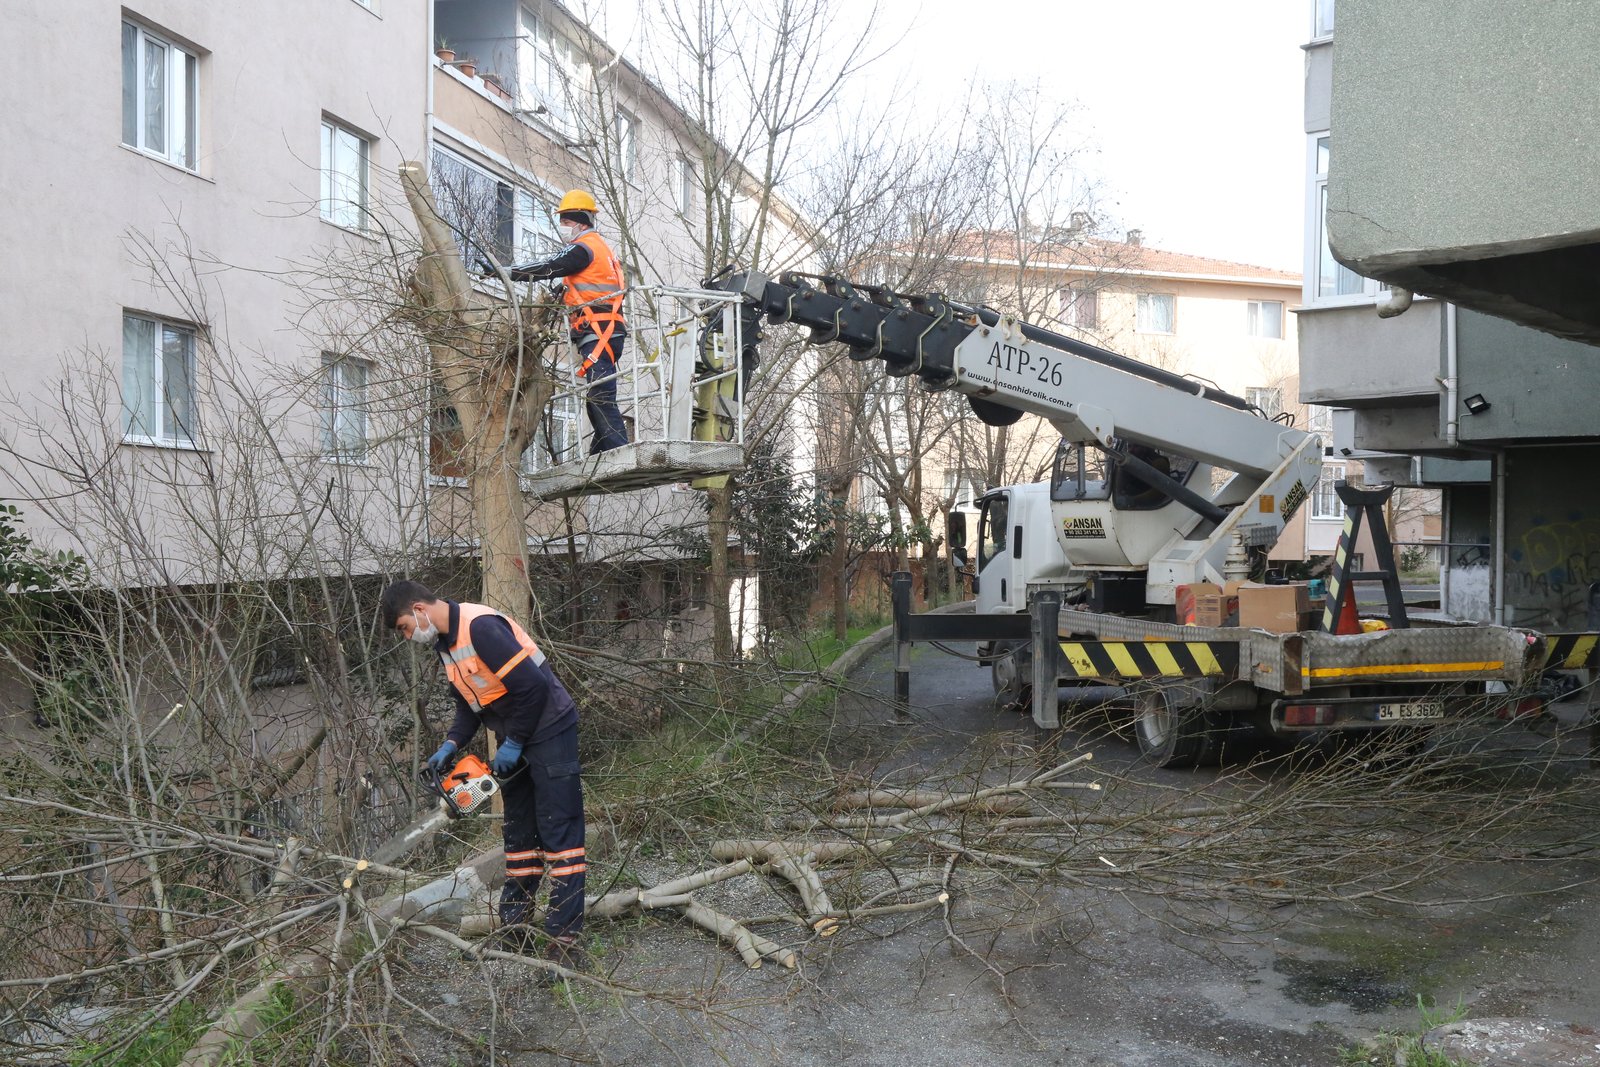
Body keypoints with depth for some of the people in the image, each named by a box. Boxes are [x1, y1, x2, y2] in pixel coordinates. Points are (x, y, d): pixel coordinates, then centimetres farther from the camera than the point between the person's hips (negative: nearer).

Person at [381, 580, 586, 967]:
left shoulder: (481, 626, -22)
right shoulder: (445, 642, 9)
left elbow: (532, 685, -25)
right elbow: (470, 702, 16)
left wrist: (514, 744, -16)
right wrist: (451, 745, 0)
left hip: (548, 731, -10)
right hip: (516, 740, 10)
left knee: (559, 831, -9)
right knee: (519, 831, 16)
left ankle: (565, 939, -9)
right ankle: (515, 925, 26)